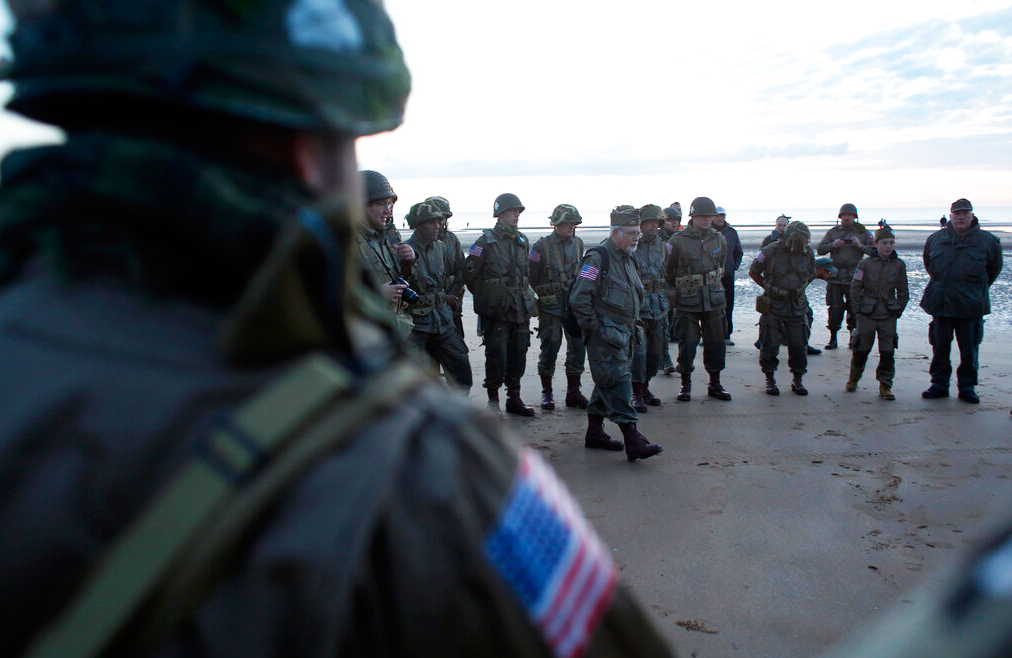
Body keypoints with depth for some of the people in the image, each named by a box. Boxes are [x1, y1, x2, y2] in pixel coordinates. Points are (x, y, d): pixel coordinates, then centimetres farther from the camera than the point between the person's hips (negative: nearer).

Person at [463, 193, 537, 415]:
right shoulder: (486, 241, -9)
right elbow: (469, 274, -6)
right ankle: (493, 401, 11)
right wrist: (486, 297, 2)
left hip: (520, 310, 6)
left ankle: (514, 399, 23)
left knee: (518, 355, 11)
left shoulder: (523, 241, 12)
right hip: (495, 311, -6)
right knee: (497, 357, -3)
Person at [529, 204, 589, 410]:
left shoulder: (578, 244, 9)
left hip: (575, 304, 5)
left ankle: (573, 392, 15)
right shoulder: (542, 246, -7)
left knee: (578, 346, 3)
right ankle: (546, 392, 15)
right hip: (550, 306, -5)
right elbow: (531, 277, -3)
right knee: (550, 348, 0)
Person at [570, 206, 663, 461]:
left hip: (623, 334, 9)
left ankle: (594, 432, 26)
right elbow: (579, 299, -18)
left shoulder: (626, 259, 16)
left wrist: (631, 328, 20)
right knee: (618, 382, -12)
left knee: (606, 383, 15)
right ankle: (632, 441, -13)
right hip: (605, 336, -9)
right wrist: (595, 327, -16)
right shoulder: (598, 258, -13)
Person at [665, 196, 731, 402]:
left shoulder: (718, 239, 6)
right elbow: (668, 270, 1)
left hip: (714, 299, 4)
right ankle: (686, 384, 13)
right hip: (688, 301, -4)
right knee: (687, 343, -2)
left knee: (716, 342, 8)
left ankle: (715, 384, 20)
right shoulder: (678, 240, -8)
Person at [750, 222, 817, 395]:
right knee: (770, 345, 1)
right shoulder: (771, 251, -11)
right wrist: (770, 288, 3)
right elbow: (753, 272, 1)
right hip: (773, 307, -3)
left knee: (799, 346, 6)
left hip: (797, 307, 3)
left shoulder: (808, 253, 1)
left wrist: (799, 288, 8)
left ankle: (798, 381, 21)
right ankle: (770, 380, 16)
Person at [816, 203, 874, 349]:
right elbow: (820, 250, 6)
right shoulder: (832, 232, 12)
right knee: (834, 309, 0)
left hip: (854, 277, 0)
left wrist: (860, 246, -12)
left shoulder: (863, 232, 9)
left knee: (854, 310, 3)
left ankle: (853, 339, 14)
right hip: (835, 277, 1)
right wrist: (833, 245, -11)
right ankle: (833, 339, 7)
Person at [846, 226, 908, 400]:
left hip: (888, 316, 1)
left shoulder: (899, 265, 1)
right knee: (861, 349, 7)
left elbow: (903, 292, 8)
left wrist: (898, 311, 3)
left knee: (887, 351, -1)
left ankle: (885, 385, 9)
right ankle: (853, 379, 27)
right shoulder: (865, 264, -5)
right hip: (867, 315, -1)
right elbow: (855, 288, 0)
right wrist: (858, 309, -3)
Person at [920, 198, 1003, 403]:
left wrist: (978, 289, 14)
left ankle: (967, 386, 17)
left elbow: (994, 269, 12)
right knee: (939, 347, 8)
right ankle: (939, 384, 19)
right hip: (940, 304, 2)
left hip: (971, 306, -2)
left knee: (969, 350, 5)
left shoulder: (987, 241, -2)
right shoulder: (935, 239, 4)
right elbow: (928, 264, 21)